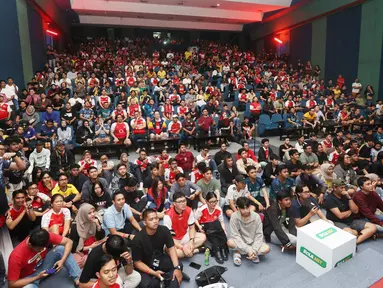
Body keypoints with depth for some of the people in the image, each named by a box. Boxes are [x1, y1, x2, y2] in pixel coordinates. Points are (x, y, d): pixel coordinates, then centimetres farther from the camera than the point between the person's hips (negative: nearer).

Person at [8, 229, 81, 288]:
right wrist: (37, 277, -28)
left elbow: (69, 242, -19)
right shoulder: (16, 256, -31)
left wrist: (62, 260, -32)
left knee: (61, 249, -23)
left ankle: (78, 278, -23)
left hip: (42, 265, 4)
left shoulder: (46, 237, -24)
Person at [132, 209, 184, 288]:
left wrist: (177, 268, -24)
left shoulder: (164, 230, -17)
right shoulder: (138, 239, -26)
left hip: (160, 259, 3)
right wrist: (154, 273, -29)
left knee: (179, 265, -20)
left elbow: (171, 248, -11)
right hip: (145, 265, -2)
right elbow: (137, 262, -18)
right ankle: (166, 277, -5)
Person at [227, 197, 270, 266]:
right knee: (230, 242, -33)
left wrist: (254, 250, -24)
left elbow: (259, 235, -11)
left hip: (253, 243, 2)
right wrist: (248, 249, -27)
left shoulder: (256, 216, -15)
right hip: (240, 243, -2)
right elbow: (235, 235, -20)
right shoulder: (234, 216, -19)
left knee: (266, 249, -24)